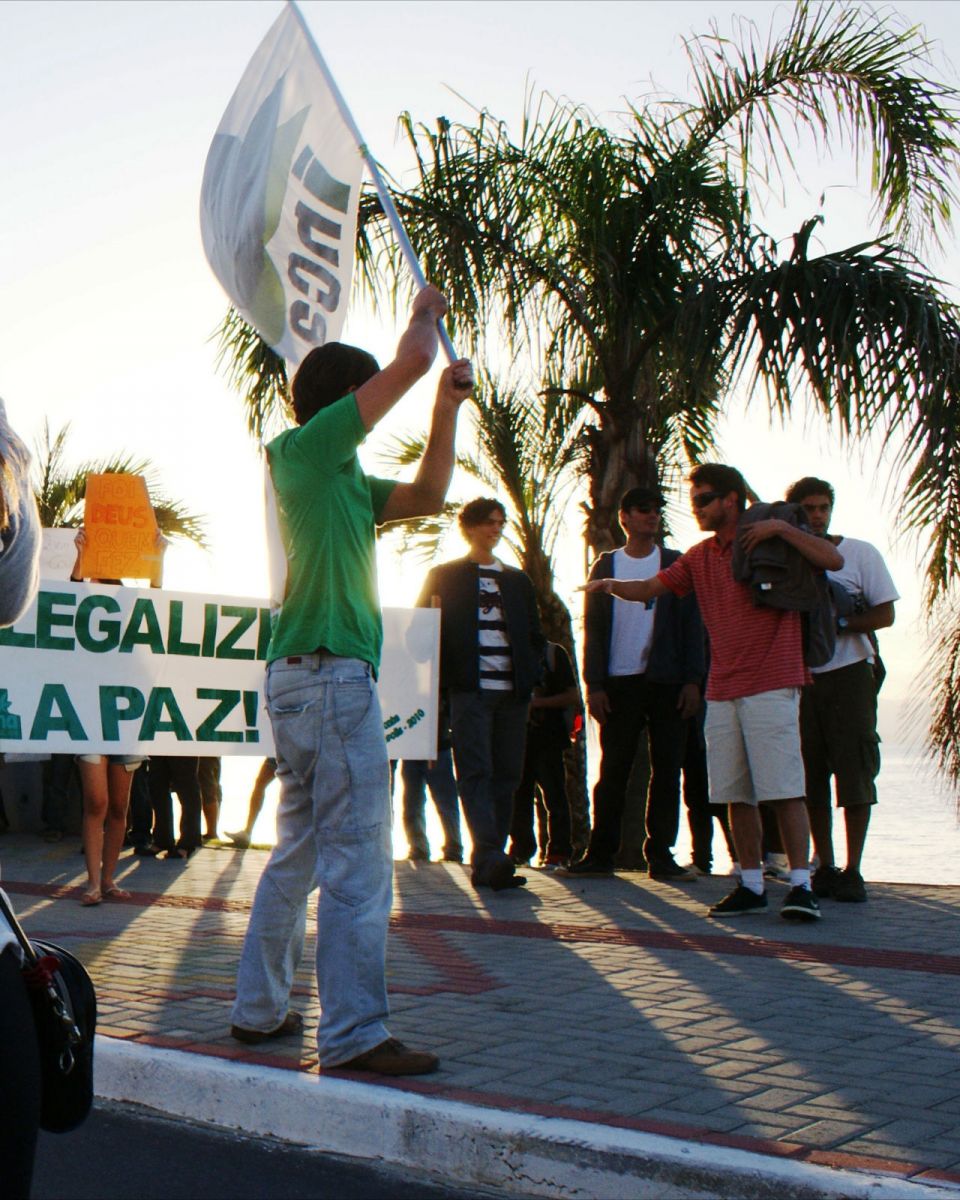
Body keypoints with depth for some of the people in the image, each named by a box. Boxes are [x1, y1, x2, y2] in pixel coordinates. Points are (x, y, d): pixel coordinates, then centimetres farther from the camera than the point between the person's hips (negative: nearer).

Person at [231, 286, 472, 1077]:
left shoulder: (344, 476, 21)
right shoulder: (305, 448, -5)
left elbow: (427, 495, 24)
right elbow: (412, 361, -8)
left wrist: (448, 405, 17)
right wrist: (426, 313, 13)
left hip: (304, 677, 10)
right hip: (331, 673, -10)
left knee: (300, 851, 15)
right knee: (357, 857, -11)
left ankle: (260, 1009, 22)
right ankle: (353, 1034, -9)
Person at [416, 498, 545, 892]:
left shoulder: (518, 580, 21)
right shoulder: (444, 576, 12)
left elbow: (535, 634, 22)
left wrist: (531, 675, 5)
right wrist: (445, 678, -7)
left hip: (512, 691, 4)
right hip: (470, 688, -4)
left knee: (505, 775, 0)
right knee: (476, 773, -14)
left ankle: (487, 864, 3)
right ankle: (492, 858, -24)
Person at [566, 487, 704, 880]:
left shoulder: (676, 563, 9)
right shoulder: (606, 566, 9)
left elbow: (691, 624, 5)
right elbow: (593, 628, 6)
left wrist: (692, 680, -5)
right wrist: (594, 684, -3)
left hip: (667, 682, 0)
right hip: (619, 682, 0)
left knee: (666, 770, 1)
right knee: (612, 770, 1)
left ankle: (660, 855, 5)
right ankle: (600, 854, 5)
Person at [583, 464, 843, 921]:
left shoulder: (774, 541, 2)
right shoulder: (699, 557, 17)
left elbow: (834, 560, -8)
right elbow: (649, 588, 11)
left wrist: (781, 528, -15)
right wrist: (612, 584, -8)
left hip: (771, 686, -6)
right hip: (722, 691, 6)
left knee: (784, 788, -9)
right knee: (736, 795, 5)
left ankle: (801, 885, -6)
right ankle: (751, 885, 12)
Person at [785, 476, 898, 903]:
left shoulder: (860, 553, 3)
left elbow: (885, 614, -1)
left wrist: (835, 622, -12)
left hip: (849, 673, -3)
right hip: (800, 676, 3)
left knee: (855, 772, -6)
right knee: (810, 775, 4)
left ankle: (852, 871, -1)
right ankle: (824, 868, 13)